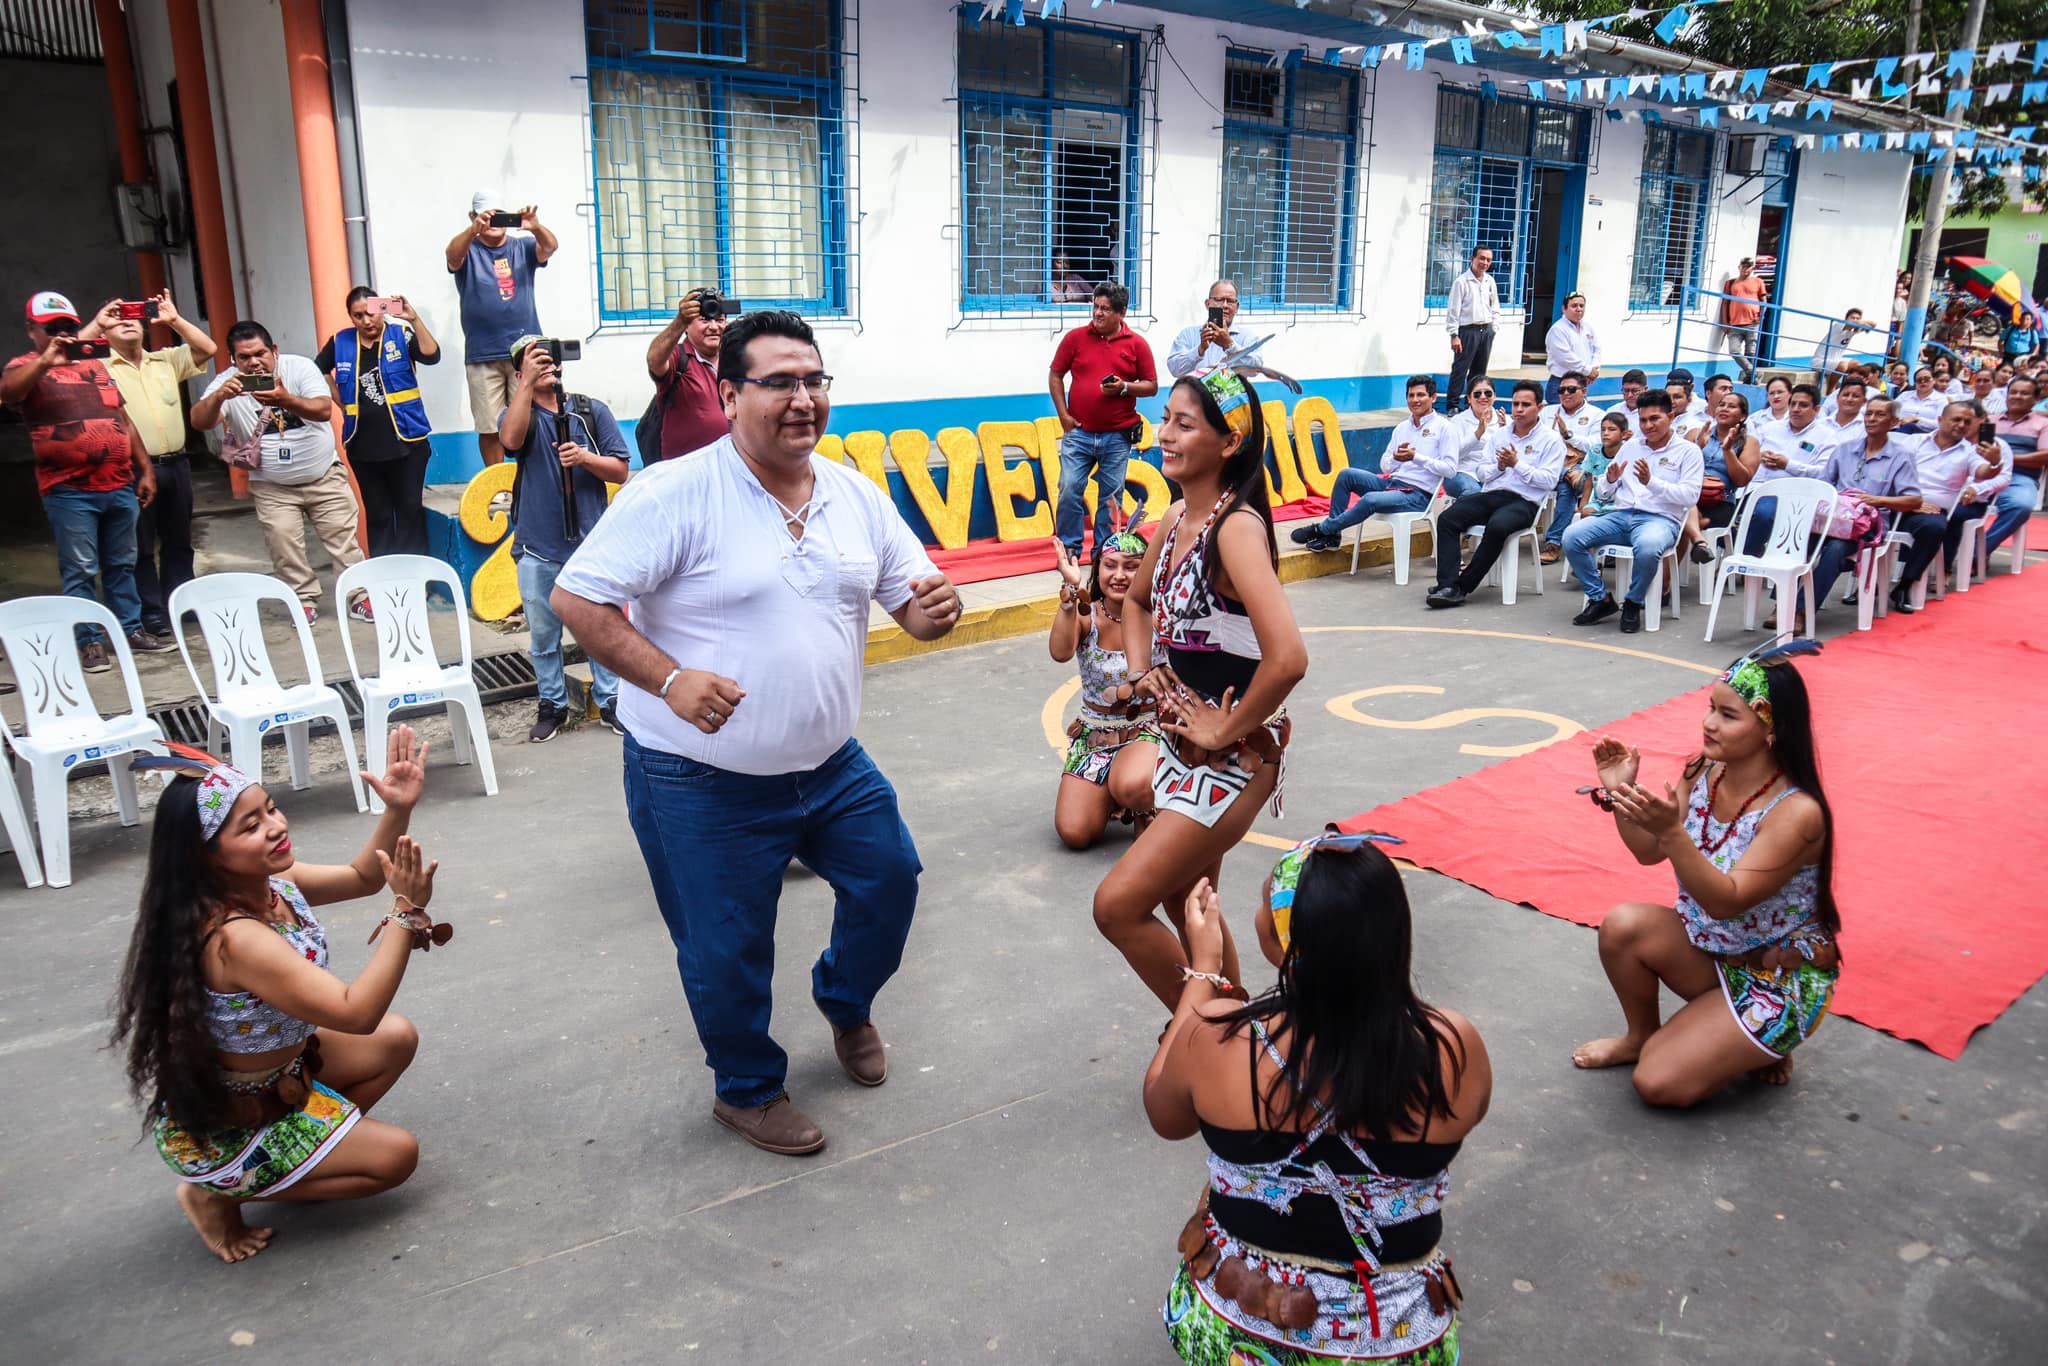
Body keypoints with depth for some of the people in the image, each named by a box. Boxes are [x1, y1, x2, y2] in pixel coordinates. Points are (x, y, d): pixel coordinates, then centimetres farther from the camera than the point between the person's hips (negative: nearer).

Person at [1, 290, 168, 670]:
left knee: (122, 565, 13)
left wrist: (145, 470, 14)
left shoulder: (96, 366, 18)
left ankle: (132, 630, 21)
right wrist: (46, 360, -32)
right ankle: (89, 642, 4)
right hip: (69, 492, -5)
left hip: (120, 486, 5)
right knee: (80, 570, -2)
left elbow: (124, 421, 20)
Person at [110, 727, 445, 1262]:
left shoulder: (271, 883, -11)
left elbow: (362, 877, 5)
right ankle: (219, 1194, 7)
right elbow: (356, 1014, -37)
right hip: (215, 1124, -8)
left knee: (398, 1039, 6)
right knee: (396, 1155, -4)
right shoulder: (234, 938, -36)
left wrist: (398, 810, -13)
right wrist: (407, 911, -39)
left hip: (273, 1069, 8)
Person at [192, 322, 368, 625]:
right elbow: (200, 422, -22)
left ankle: (361, 596, 11)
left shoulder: (299, 367, -10)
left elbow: (325, 409, -24)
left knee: (344, 539, 2)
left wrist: (287, 400, -43)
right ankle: (305, 600, 13)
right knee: (284, 549, -2)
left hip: (324, 476, -1)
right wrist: (218, 397, -42)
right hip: (272, 487, 1)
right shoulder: (226, 383, -8)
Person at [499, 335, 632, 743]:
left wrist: (584, 457, -16)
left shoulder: (593, 411, 5)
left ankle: (608, 700, 20)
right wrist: (528, 381, -21)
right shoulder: (518, 413, 5)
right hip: (539, 548, 1)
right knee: (543, 636, 11)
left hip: (590, 544, 0)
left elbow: (620, 471, 2)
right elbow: (511, 440, -20)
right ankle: (552, 704, 25)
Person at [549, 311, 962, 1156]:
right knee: (727, 953, 8)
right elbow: (577, 598, -17)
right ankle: (748, 1090, 36)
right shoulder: (676, 494, -17)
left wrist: (933, 611, -15)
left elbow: (911, 600, 10)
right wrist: (669, 679, -27)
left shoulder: (855, 497, 3)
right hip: (702, 782, -5)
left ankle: (846, 1004, 46)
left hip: (831, 763, 6)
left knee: (889, 880, 15)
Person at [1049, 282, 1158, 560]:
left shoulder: (1137, 344, 2)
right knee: (1070, 490, -5)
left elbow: (1152, 386, 5)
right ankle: (1069, 548, 7)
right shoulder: (1075, 338, 3)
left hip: (1118, 436, 0)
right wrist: (1063, 415, -1)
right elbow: (1055, 375, 8)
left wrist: (1125, 387, -14)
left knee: (1111, 495, 6)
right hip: (1079, 431, 0)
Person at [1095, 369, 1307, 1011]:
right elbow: (1137, 602, 24)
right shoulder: (1175, 520, 4)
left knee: (1119, 905, -9)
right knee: (1184, 903, 21)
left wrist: (1225, 730, -19)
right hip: (1183, 743, 9)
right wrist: (1143, 671, 7)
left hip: (1233, 755, -9)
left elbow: (1287, 658, -33)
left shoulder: (1237, 528, -22)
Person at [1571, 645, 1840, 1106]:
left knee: (1661, 1084, -16)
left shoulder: (1797, 812, -27)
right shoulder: (1705, 774, -8)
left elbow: (1727, 902, -32)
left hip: (1781, 980, -6)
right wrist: (1620, 794, -17)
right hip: (1712, 952, 6)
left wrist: (1671, 830, -45)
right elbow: (1650, 852, 1)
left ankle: (1760, 1049, 13)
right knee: (1623, 925, -22)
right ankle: (1640, 1036, 6)